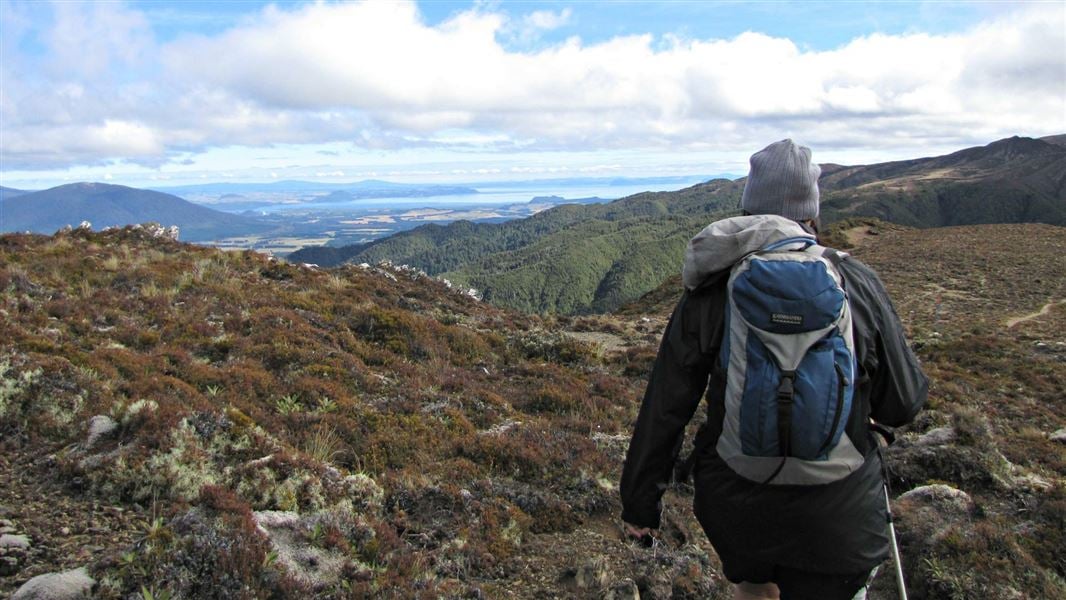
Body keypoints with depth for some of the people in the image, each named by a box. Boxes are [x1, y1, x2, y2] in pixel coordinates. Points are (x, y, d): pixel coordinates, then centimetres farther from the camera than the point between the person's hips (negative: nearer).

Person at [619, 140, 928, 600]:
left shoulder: (709, 293, -9)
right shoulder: (857, 284, -9)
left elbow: (663, 410, -6)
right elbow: (903, 402, -3)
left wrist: (640, 504, 6)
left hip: (734, 506, 1)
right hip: (836, 514, 0)